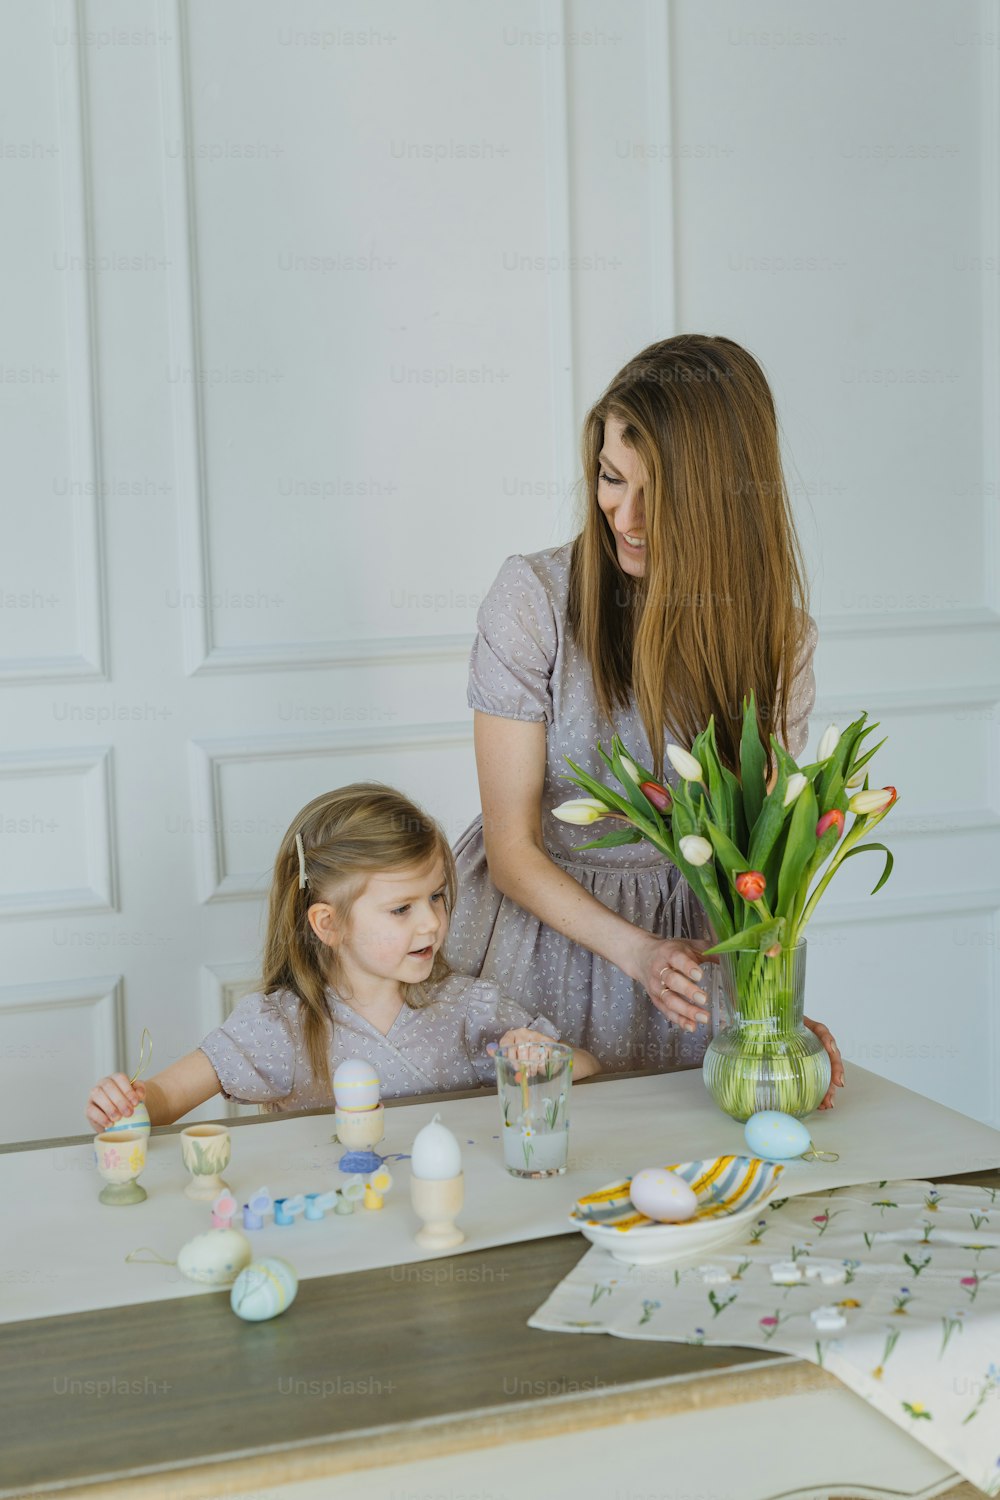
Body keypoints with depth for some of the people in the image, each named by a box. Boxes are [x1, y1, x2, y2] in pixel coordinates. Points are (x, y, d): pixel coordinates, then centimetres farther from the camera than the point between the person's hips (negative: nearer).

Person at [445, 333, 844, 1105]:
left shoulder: (778, 630, -5)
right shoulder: (532, 598, -14)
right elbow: (512, 848, -11)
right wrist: (638, 951, -23)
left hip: (697, 953, 2)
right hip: (543, 946, -2)